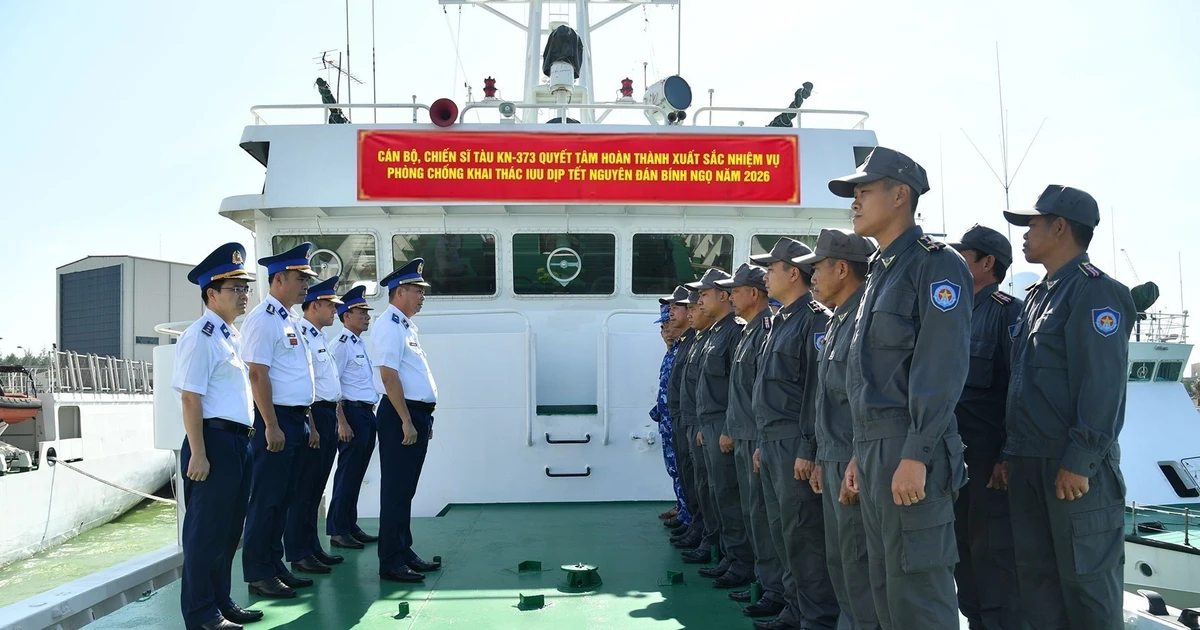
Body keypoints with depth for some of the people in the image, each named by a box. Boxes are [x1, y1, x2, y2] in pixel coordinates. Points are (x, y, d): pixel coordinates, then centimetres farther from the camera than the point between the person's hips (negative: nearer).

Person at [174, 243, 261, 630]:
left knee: (230, 529, 16)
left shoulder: (233, 336, 16)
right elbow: (190, 398, -17)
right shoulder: (200, 337, -12)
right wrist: (197, 453, -20)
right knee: (206, 532, 0)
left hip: (239, 440, 9)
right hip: (214, 440, -9)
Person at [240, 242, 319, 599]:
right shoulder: (263, 319, -12)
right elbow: (258, 375, -17)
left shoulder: (291, 320, 16)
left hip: (297, 419, 9)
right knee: (267, 499, -1)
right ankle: (258, 575, 8)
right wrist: (271, 426, -20)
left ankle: (275, 566, 23)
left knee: (284, 498, 14)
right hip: (277, 419, -9)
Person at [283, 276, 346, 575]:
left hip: (329, 416, 10)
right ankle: (299, 554, 4)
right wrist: (311, 426, -21)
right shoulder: (300, 335, -12)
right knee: (303, 488, -3)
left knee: (316, 487, 15)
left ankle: (312, 547, 23)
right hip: (313, 415, -10)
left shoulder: (321, 337, 18)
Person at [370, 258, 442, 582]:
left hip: (417, 414, 9)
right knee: (396, 490, -4)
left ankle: (404, 552, 23)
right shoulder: (389, 326, -12)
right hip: (400, 415, -9)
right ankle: (391, 562, 1)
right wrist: (406, 421, -21)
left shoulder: (406, 326, 17)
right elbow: (389, 376, -19)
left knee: (406, 489, 14)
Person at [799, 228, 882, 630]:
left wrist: (857, 464, -22)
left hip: (855, 464, -10)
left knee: (858, 565, -4)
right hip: (834, 462, 10)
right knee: (839, 561, 16)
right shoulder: (838, 321, 17)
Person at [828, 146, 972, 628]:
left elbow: (942, 370, -18)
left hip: (909, 449, -9)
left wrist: (916, 456, -23)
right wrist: (861, 454, 19)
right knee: (885, 587, 14)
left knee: (918, 589, -5)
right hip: (872, 447, 10)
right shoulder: (880, 272, 20)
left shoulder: (936, 265, -9)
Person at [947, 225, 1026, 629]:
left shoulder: (1009, 312, -9)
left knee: (993, 555, -3)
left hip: (991, 458, -8)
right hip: (954, 455, 8)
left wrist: (1009, 458, -18)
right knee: (963, 553, 13)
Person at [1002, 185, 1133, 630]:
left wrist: (1079, 461, -21)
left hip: (1074, 466, -8)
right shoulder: (1037, 296, 18)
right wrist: (1012, 452, 15)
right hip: (1028, 462, 9)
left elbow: (1103, 385, -18)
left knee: (1086, 580, -1)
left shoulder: (1094, 291, -9)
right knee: (1036, 576, 11)